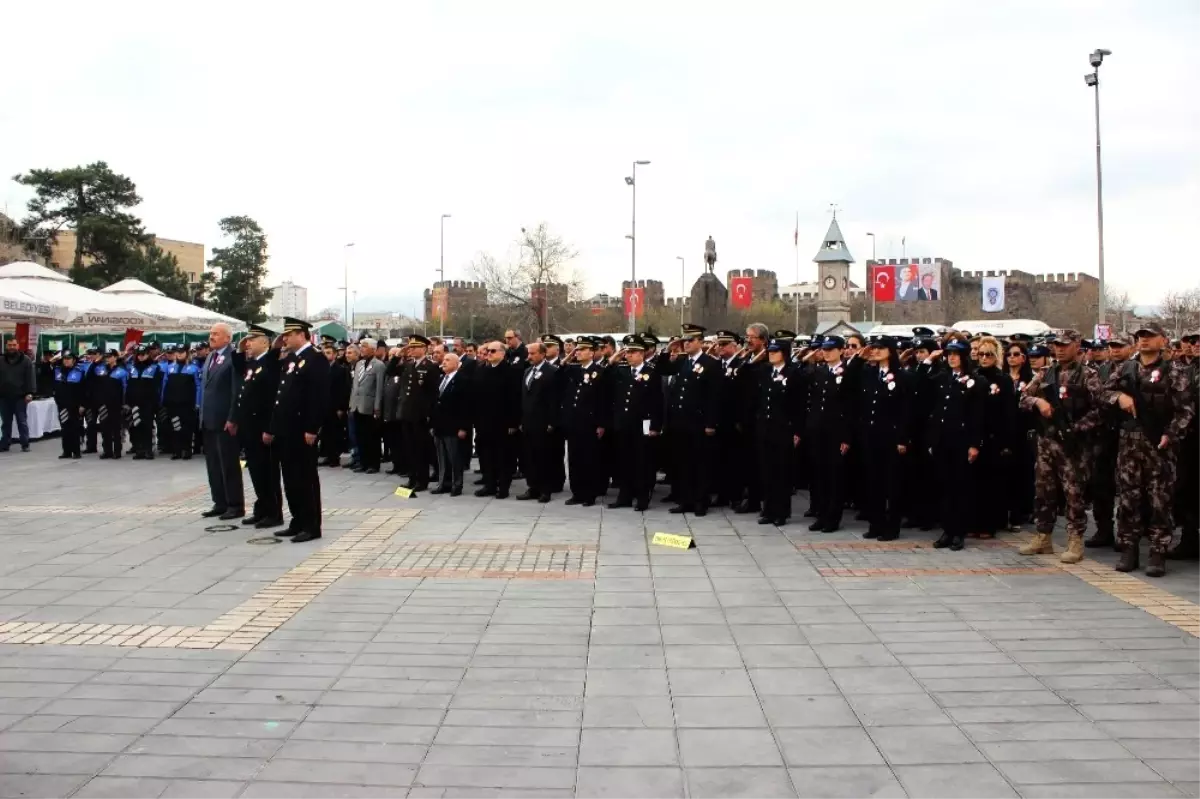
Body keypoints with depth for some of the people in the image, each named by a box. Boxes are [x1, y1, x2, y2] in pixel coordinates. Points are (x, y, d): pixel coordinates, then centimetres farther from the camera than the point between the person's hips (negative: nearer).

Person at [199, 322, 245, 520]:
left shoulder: (234, 357, -12)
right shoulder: (210, 357, 16)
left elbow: (237, 391, -16)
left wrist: (232, 419, -19)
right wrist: (203, 414, 14)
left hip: (224, 421, -8)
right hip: (208, 419, 9)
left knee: (229, 464, -2)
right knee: (213, 464, 12)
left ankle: (235, 505, 6)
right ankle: (220, 503, 20)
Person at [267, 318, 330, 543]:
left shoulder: (316, 359, -10)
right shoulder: (288, 360, 17)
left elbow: (320, 397, -17)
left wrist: (312, 429, -22)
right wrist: (272, 428, 18)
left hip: (302, 430, -9)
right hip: (285, 430, 9)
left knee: (306, 477, -3)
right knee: (290, 477, 11)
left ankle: (312, 526, 2)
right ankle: (298, 522, 20)